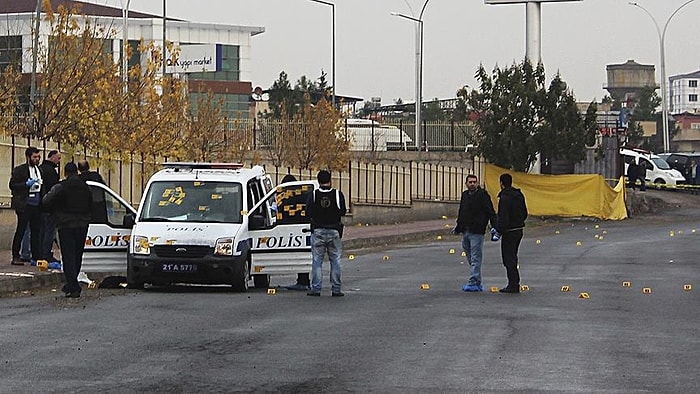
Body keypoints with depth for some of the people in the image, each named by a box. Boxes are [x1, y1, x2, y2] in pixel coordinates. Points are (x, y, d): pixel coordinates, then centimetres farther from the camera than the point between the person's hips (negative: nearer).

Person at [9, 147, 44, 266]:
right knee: (21, 230, -4)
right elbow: (12, 185, -8)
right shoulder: (19, 170, -4)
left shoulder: (39, 170, 16)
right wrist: (27, 184, -17)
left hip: (36, 205, 6)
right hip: (25, 205, -6)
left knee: (36, 231, 7)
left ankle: (36, 256, 12)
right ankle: (15, 257, -1)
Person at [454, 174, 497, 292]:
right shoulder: (465, 195, 15)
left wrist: (494, 227, -18)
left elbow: (490, 212, -10)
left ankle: (473, 282, -10)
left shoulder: (483, 195, -6)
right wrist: (458, 226, 26)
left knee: (475, 259, -8)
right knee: (471, 259, 10)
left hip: (476, 232, -8)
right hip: (465, 232, 8)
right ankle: (477, 283, 16)